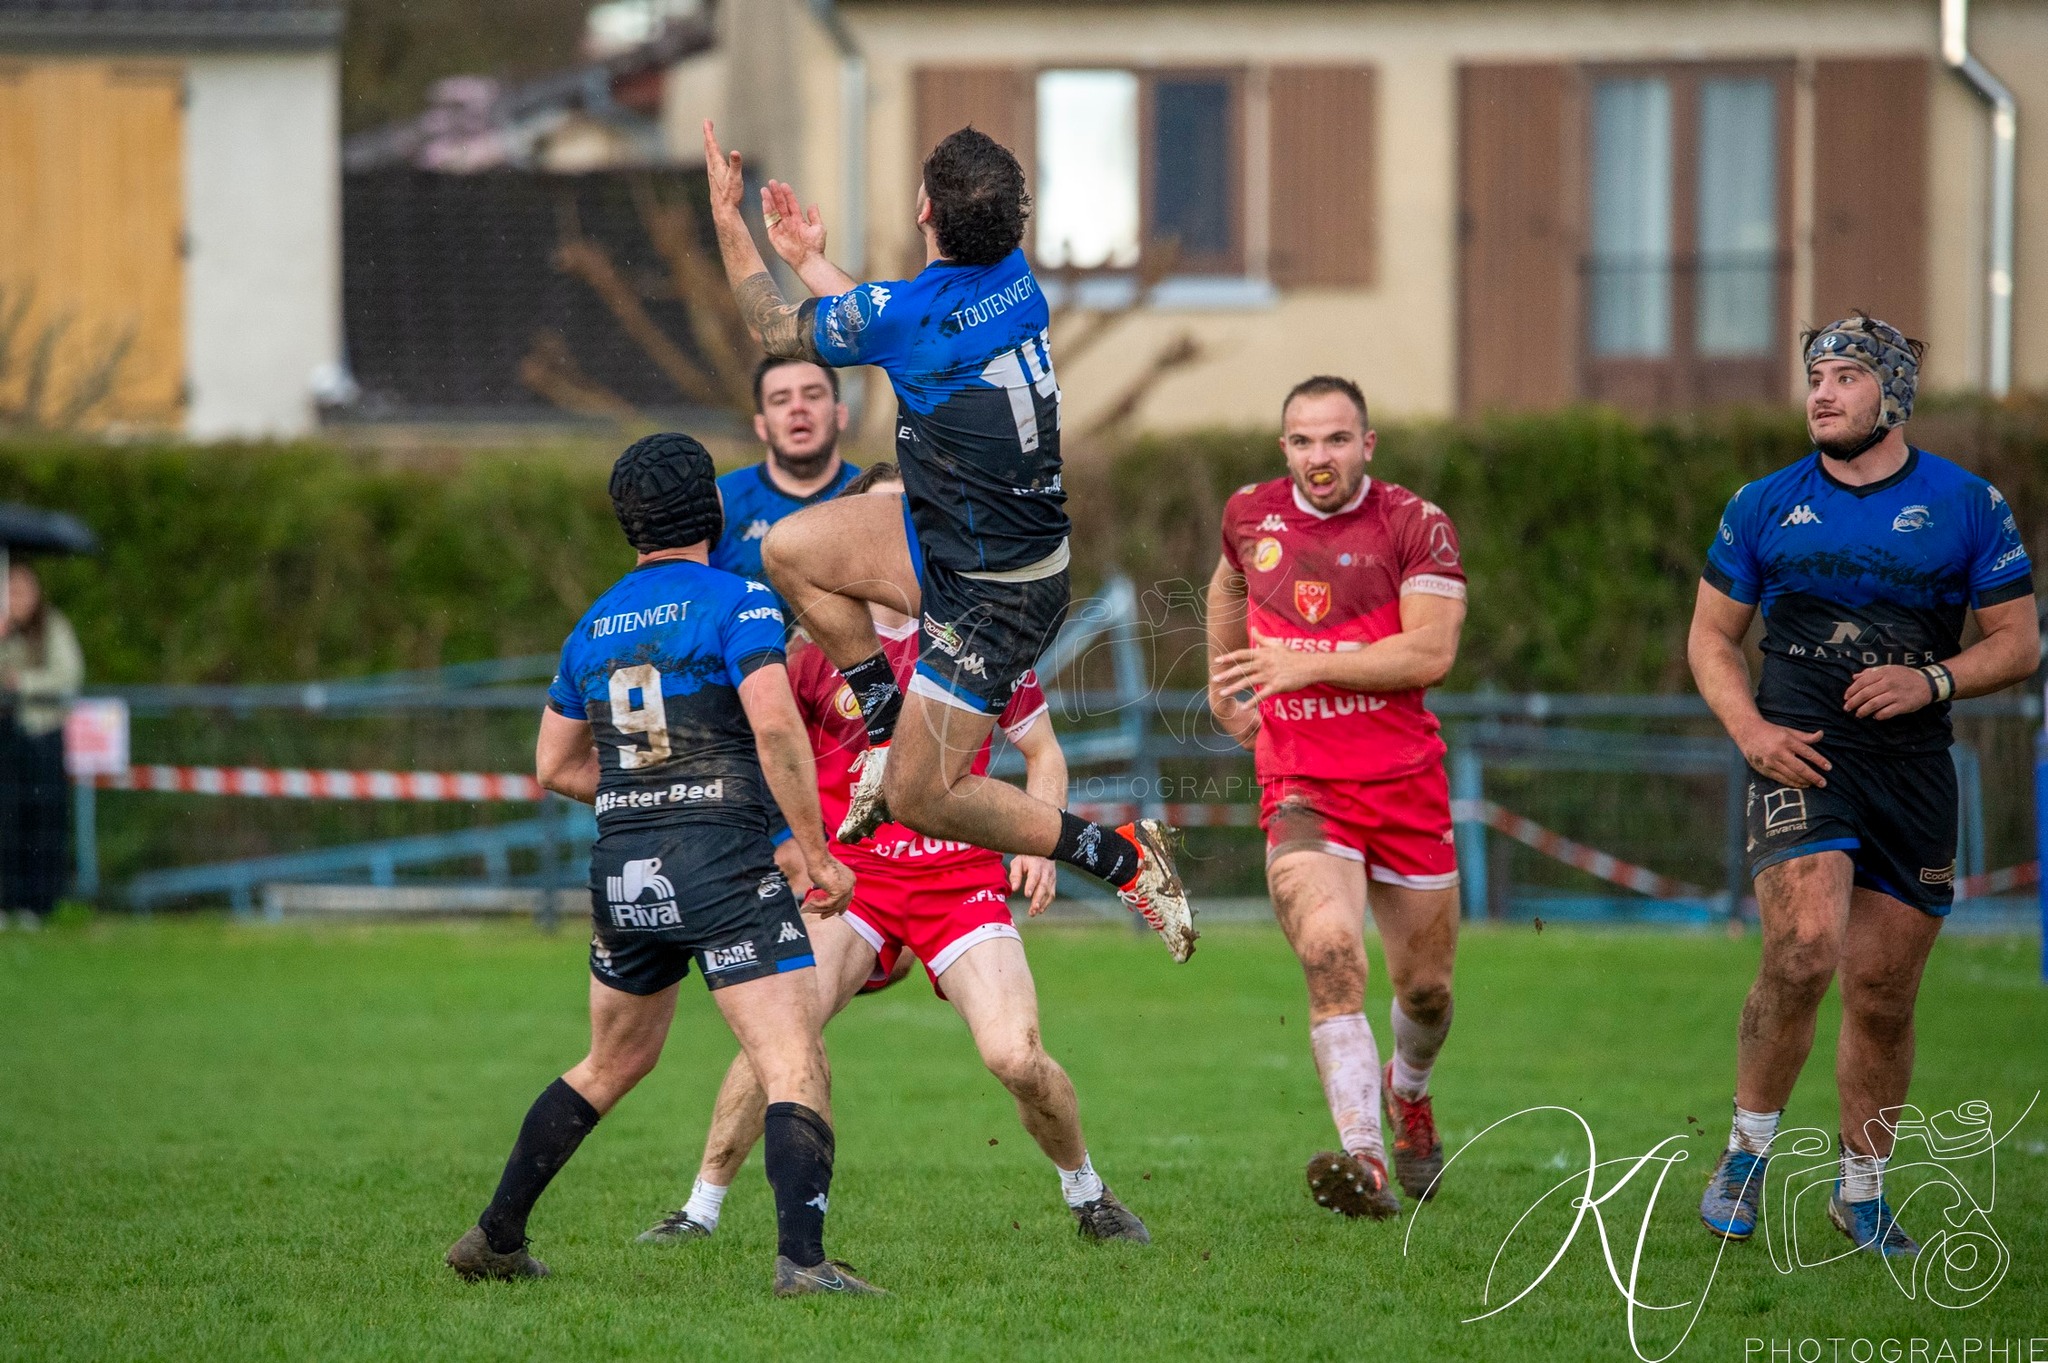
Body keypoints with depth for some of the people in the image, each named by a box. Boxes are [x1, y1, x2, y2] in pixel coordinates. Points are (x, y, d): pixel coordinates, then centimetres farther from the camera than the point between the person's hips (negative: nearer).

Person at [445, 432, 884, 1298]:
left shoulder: (595, 625, 14)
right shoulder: (735, 601, -5)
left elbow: (555, 766, 20)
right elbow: (776, 726, -18)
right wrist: (819, 854, -13)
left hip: (622, 869, 7)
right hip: (723, 867, -7)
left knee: (613, 1063, 25)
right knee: (797, 1069, -10)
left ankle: (495, 1238, 29)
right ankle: (801, 1256, -28)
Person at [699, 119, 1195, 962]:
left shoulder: (906, 317, -27)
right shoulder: (1015, 276, -4)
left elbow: (777, 331, -5)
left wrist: (727, 220, 6)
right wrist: (809, 261, 27)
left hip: (994, 597, -9)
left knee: (918, 800, -2)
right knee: (791, 550, 10)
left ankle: (1123, 857, 1)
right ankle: (890, 729, 19)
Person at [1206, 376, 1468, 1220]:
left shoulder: (1415, 525, -7)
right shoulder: (1251, 516, 5)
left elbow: (1432, 652, -17)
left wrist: (1307, 665, -22)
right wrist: (1224, 686, 34)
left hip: (1403, 782, 0)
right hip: (1300, 787, 0)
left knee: (1426, 985, 12)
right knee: (1329, 950, -25)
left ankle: (1407, 1091, 48)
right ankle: (1364, 1161, -34)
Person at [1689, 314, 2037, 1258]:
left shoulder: (1967, 506, 4)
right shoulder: (1763, 507, 7)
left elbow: (2018, 642, 7)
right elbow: (1711, 637, 13)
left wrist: (1932, 680, -11)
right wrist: (1748, 728, -4)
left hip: (1912, 767, 1)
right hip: (1800, 755, -1)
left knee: (1885, 993, 5)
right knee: (1804, 949, -23)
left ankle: (1862, 1189, 23)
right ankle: (1747, 1151, -7)